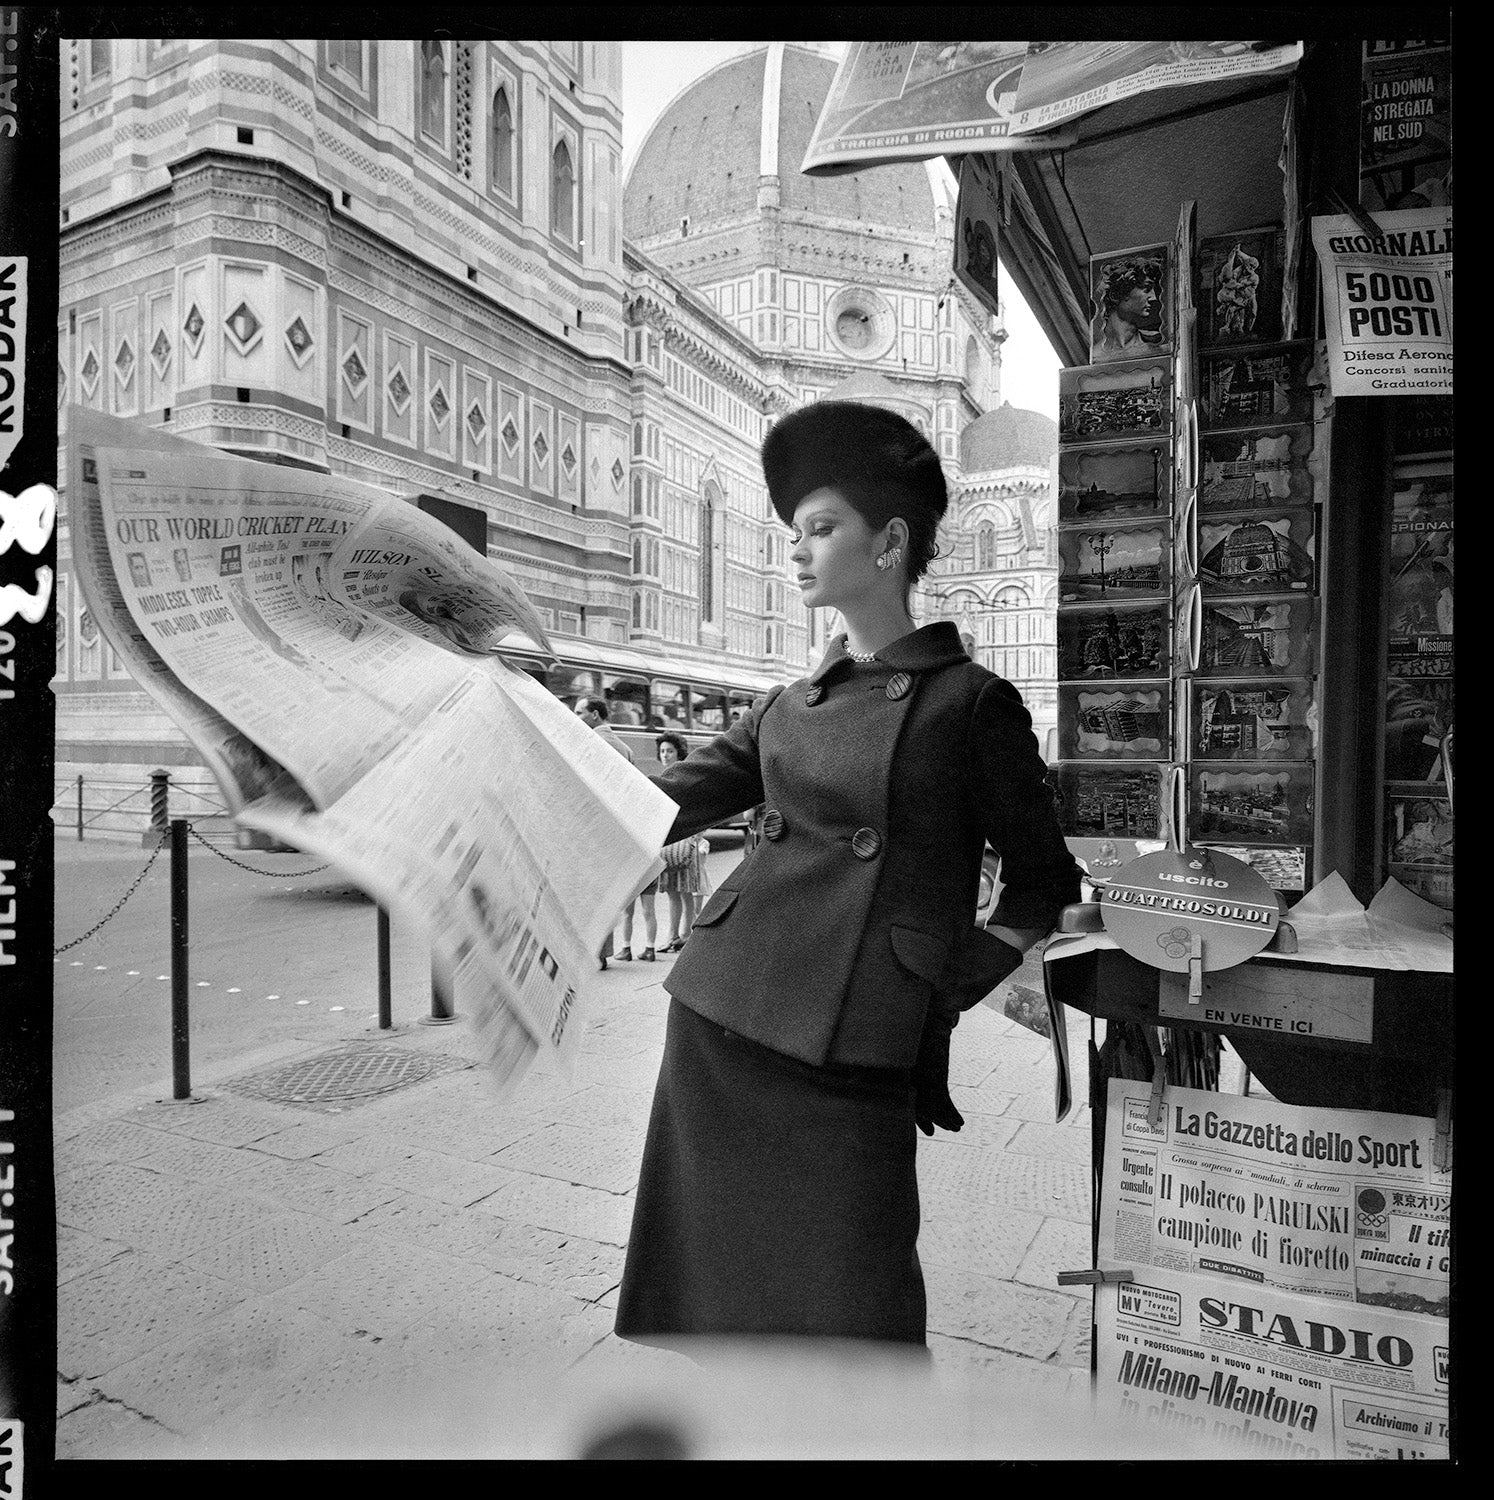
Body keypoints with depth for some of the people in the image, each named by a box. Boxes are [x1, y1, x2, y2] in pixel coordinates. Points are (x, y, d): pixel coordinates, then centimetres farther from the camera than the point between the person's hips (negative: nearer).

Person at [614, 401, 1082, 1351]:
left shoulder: (969, 702, -1)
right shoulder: (789, 707, 14)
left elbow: (1044, 881, 6)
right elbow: (669, 801, 9)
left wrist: (958, 980, -5)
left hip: (855, 1048, -5)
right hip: (720, 1021, 5)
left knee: (850, 1308, 3)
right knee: (718, 1273, 15)